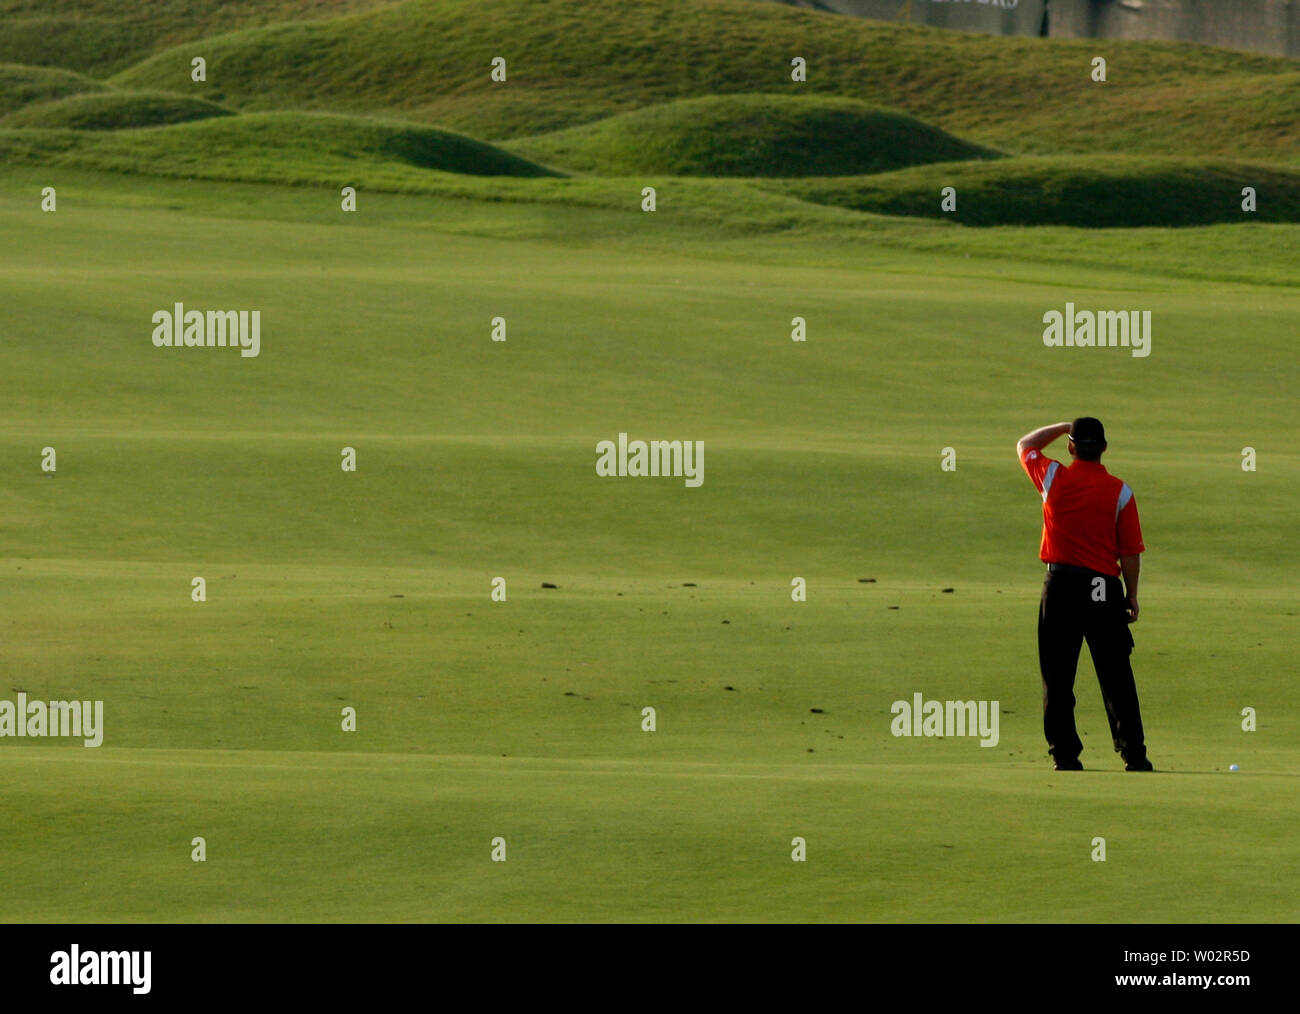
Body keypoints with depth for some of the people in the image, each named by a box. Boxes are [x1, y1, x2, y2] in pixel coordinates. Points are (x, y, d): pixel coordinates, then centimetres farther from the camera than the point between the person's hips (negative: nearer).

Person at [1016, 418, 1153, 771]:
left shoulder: (1054, 479, -3)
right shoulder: (1120, 492, -3)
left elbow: (1025, 445, 18)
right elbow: (1131, 552, -1)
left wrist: (1063, 427, 21)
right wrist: (1131, 595, 9)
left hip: (1061, 586, 0)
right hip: (1105, 590, 0)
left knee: (1057, 676, 5)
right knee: (1116, 676, 3)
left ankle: (1065, 755, 3)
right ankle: (1134, 754, 2)